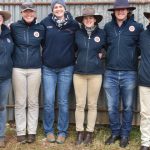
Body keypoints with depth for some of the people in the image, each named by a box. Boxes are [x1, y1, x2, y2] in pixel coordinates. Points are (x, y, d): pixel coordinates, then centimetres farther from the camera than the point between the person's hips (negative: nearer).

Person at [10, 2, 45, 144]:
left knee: (33, 102, 7)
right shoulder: (14, 27, -1)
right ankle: (20, 132, 15)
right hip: (18, 69, -1)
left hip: (35, 69, 1)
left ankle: (32, 131, 17)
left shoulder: (40, 29, 4)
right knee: (20, 102, 4)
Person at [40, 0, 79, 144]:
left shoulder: (73, 24, -1)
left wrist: (72, 54, 0)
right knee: (48, 101, 2)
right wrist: (48, 51, 2)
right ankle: (49, 130, 18)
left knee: (63, 101, 6)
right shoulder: (45, 22, -1)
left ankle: (62, 131, 18)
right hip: (48, 68, 0)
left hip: (66, 68, 0)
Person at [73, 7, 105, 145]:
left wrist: (100, 55, 1)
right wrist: (79, 59, 7)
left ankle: (90, 132, 18)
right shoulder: (77, 34, 2)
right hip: (79, 73, 1)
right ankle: (80, 132, 15)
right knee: (80, 105, 4)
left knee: (92, 105, 7)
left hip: (95, 73, -1)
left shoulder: (101, 33, -1)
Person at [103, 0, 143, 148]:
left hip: (129, 74, -2)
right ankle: (115, 132, 27)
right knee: (112, 107, 8)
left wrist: (132, 55, -1)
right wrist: (112, 55, 9)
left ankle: (125, 134, 26)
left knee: (128, 107, 10)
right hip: (110, 73, 2)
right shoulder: (108, 27, 5)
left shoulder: (137, 27, -3)